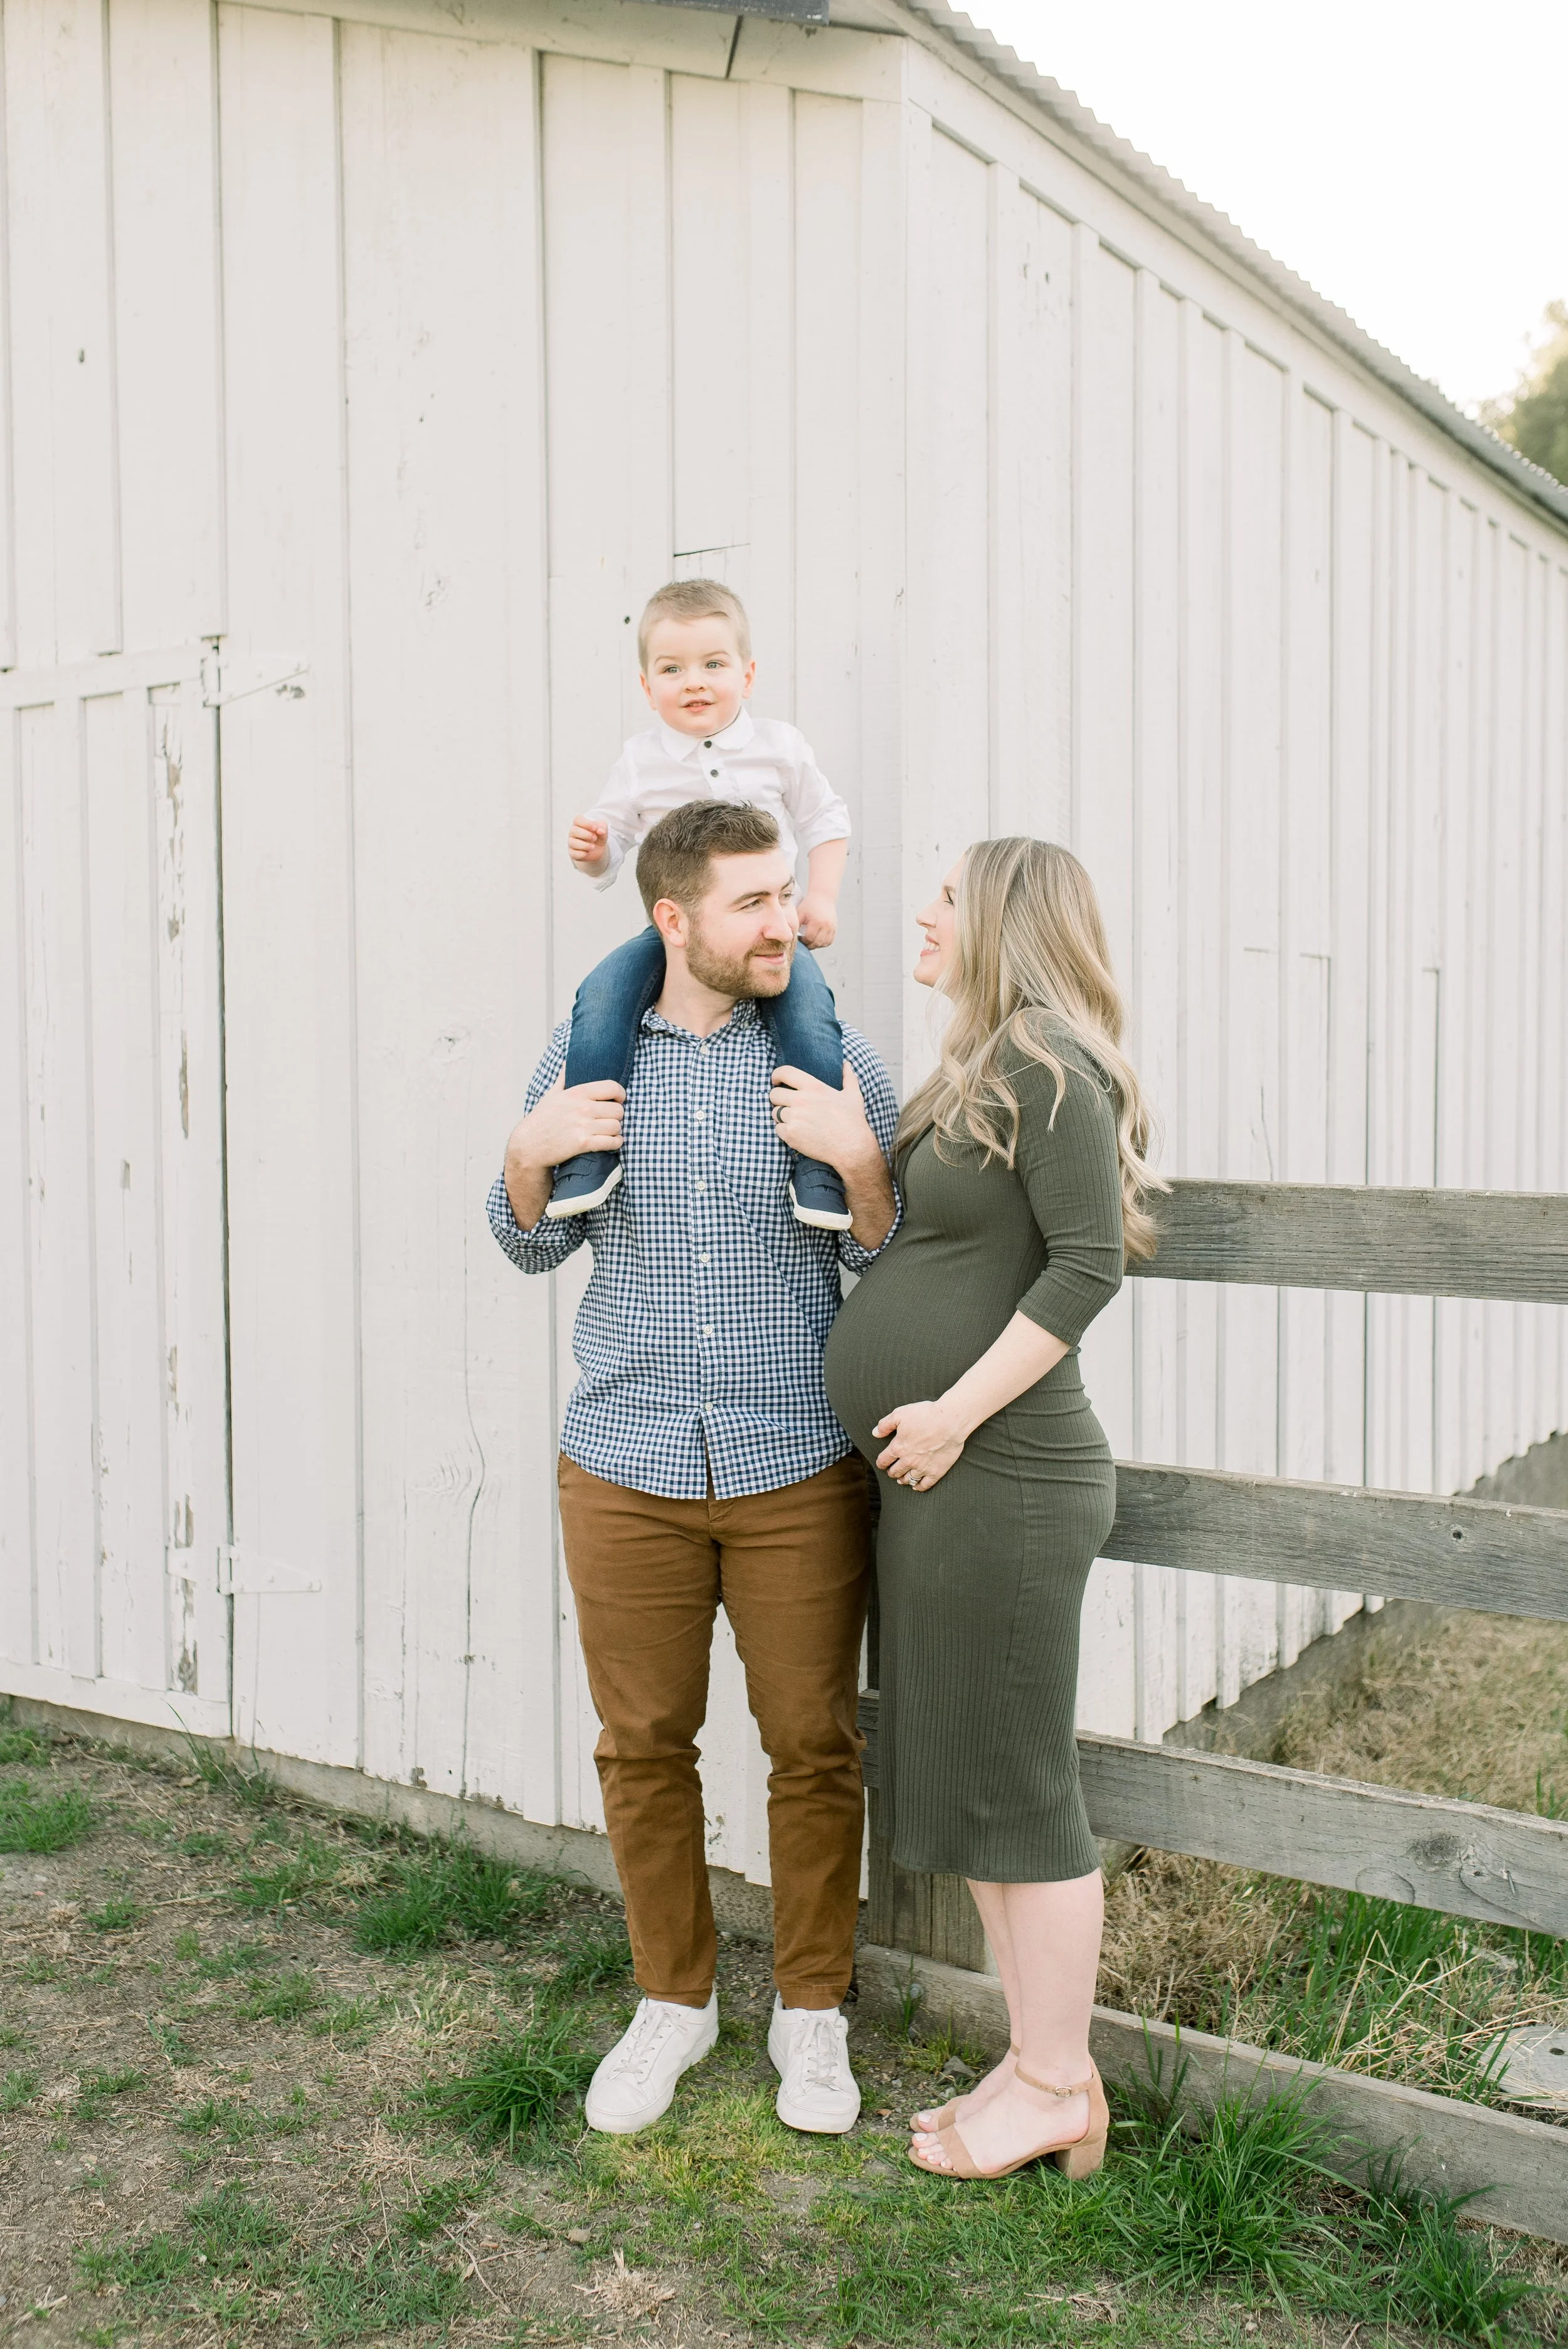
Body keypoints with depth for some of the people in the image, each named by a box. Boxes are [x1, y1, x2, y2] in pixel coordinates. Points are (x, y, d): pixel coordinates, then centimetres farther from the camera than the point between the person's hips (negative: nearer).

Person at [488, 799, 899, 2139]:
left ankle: (811, 2012, 28)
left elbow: (890, 1263, 0)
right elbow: (534, 1248, 11)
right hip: (630, 1468, 1)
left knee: (814, 1748, 7)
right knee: (644, 1748, 11)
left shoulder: (835, 1065, -2)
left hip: (798, 1473, -1)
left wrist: (861, 1167, -17)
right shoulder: (585, 1054, 2)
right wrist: (528, 1157, -8)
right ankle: (674, 2001, 32)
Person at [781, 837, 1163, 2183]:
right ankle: (1039, 2067, 29)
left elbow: (1089, 1262, -21)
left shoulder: (1048, 1066, -13)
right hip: (943, 1485, 10)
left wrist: (956, 1412, -20)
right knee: (963, 1776, 16)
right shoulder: (978, 1077, 17)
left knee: (1016, 1786, 1)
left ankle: (1057, 2089, 18)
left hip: (1002, 1479, -10)